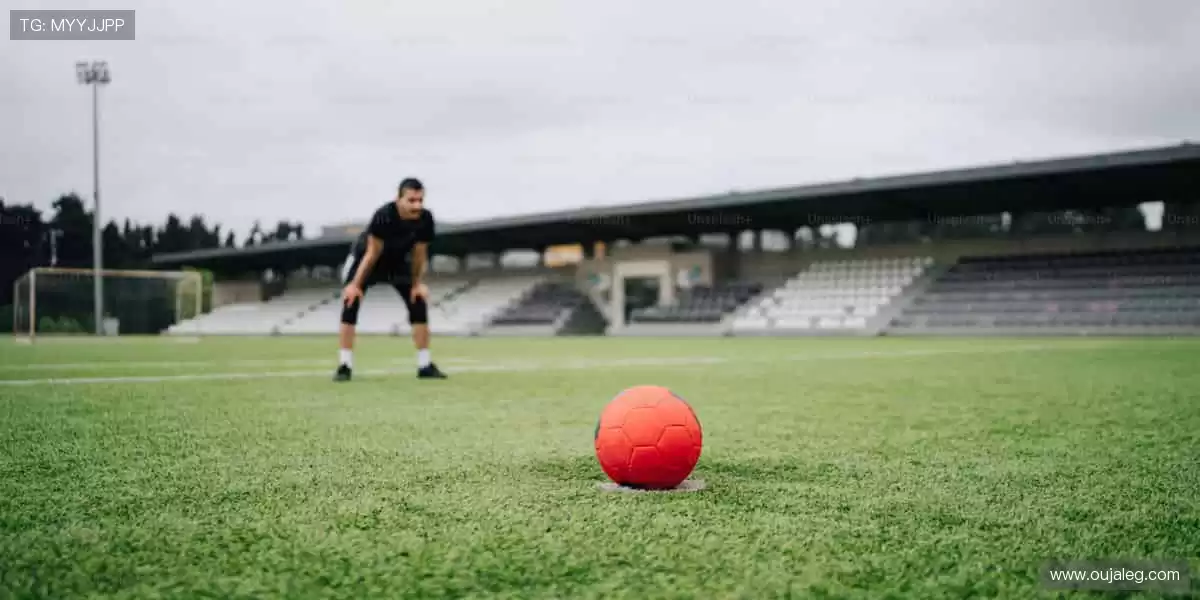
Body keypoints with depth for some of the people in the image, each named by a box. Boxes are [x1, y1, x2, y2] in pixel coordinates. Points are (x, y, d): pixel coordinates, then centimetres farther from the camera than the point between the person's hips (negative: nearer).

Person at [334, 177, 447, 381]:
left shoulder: (425, 219, -26)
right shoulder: (383, 216, -38)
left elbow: (419, 254, -12)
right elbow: (373, 253, -30)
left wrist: (418, 283, -10)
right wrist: (355, 285, -26)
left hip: (398, 261, 4)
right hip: (365, 257, -4)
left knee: (419, 303, -6)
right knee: (350, 302, -15)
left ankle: (425, 365, 0)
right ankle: (345, 366, -10)